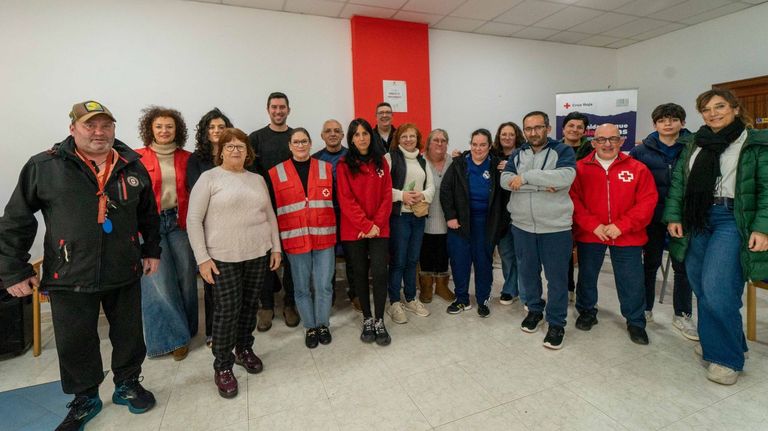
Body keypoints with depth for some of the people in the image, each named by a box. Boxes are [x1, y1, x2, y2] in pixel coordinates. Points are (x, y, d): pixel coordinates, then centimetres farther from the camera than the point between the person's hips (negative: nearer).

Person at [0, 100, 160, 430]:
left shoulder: (132, 167, 2)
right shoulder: (44, 166, -5)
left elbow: (149, 214, 12)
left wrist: (152, 250, 11)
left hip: (125, 274, 2)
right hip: (69, 278, -1)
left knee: (129, 336, 15)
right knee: (75, 343, 13)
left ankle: (128, 384, 39)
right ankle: (85, 398, 37)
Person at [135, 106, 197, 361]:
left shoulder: (186, 158, 7)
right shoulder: (138, 158, 0)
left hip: (179, 222, 2)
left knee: (185, 276, 5)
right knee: (159, 281, -1)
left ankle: (184, 330, 24)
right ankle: (172, 337, 13)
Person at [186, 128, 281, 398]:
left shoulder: (257, 179, 10)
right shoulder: (209, 178, -3)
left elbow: (270, 216, 14)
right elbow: (193, 220, -6)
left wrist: (276, 247, 8)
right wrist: (202, 258, -10)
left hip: (258, 254, 4)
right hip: (223, 257, -4)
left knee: (250, 305, 12)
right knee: (227, 309, 1)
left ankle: (244, 350, 34)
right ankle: (222, 366, 19)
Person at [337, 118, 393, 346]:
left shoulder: (381, 161, 7)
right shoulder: (344, 165, -1)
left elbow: (387, 195, 3)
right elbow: (346, 200, -7)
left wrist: (377, 224, -9)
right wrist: (366, 225, -14)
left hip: (379, 229, 1)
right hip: (354, 230, -1)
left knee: (379, 273, -5)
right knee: (360, 273, 9)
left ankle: (379, 322, 11)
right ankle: (367, 320, 24)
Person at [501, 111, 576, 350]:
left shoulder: (562, 151, -2)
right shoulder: (517, 154, 9)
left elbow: (564, 177, -22)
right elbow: (505, 180, -8)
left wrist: (526, 177, -21)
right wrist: (540, 185, -19)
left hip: (555, 227, -3)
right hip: (522, 225, 4)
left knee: (557, 276, 5)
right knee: (527, 272, 15)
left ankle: (556, 322, 21)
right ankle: (534, 309, 36)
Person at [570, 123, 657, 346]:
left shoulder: (638, 169, 0)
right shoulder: (580, 168, -2)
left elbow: (647, 202, -5)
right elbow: (574, 200, -7)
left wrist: (621, 226, -15)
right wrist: (593, 225, -15)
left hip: (627, 237, 0)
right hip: (589, 235, 0)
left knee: (632, 281, 8)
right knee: (587, 276, 13)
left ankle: (636, 322, 29)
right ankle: (587, 312, 34)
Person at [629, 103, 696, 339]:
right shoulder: (642, 150, -1)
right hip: (653, 215, 0)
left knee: (683, 265, 8)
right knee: (650, 263, 11)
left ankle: (682, 315, 22)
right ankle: (645, 309, 25)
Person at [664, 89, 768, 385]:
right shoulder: (693, 144, 13)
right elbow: (678, 181, 11)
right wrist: (673, 216, 2)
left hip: (732, 220, -4)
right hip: (696, 219, 5)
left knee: (717, 290, -12)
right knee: (700, 288, 8)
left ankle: (726, 357, 6)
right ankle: (713, 341, 26)